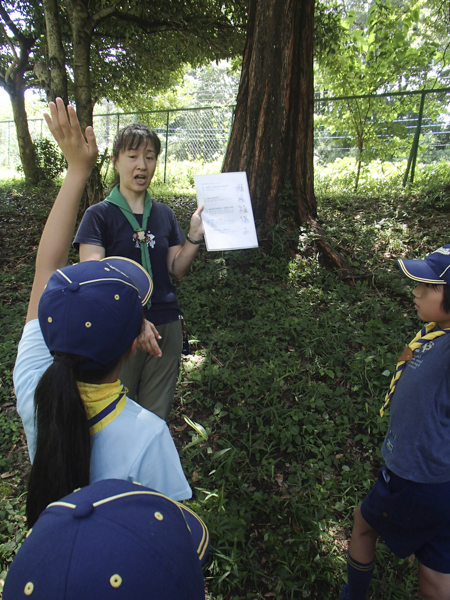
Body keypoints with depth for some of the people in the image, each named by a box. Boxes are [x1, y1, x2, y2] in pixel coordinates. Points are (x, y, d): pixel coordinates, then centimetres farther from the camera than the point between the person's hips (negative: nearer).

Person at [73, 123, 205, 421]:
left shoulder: (165, 214, 10)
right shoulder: (99, 214, -3)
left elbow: (176, 270, 10)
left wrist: (195, 236, -5)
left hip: (166, 326, 4)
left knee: (156, 417, 14)